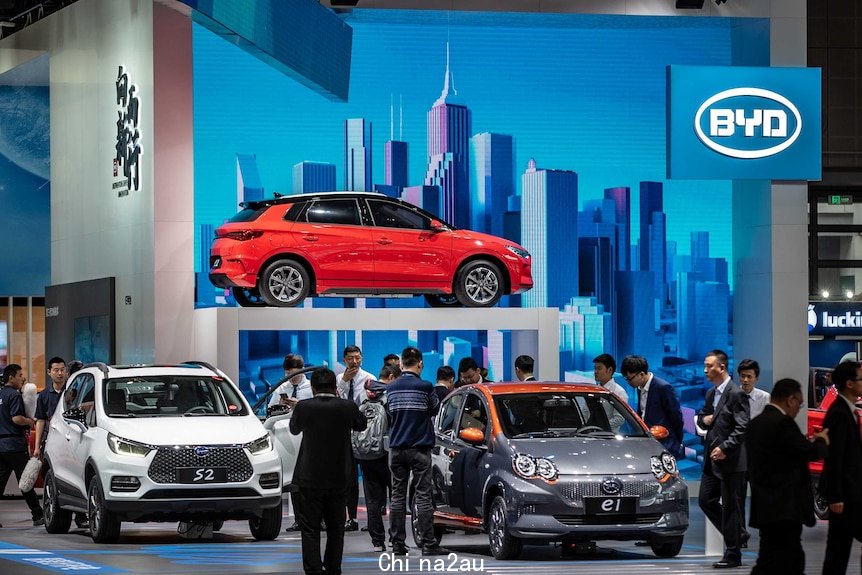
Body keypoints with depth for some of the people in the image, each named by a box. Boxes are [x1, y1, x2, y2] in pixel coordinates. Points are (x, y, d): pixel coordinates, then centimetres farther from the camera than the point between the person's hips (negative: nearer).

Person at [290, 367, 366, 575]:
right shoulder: (348, 407, -7)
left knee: (310, 529, 2)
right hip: (339, 479, 2)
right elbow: (361, 425, 14)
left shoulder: (303, 407, -11)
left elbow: (294, 429, 9)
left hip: (310, 479, -2)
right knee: (335, 528, 15)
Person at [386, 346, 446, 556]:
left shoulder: (391, 388, 4)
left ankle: (397, 543, 7)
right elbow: (435, 409, 4)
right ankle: (428, 543, -6)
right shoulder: (424, 387, -10)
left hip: (396, 449, 4)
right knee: (423, 495, -3)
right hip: (419, 448, -4)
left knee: (398, 496, 7)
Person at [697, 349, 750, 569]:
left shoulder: (736, 394, -13)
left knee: (731, 507, -2)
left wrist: (724, 448, -24)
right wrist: (704, 419, 2)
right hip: (713, 460, 9)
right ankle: (738, 535, 25)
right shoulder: (711, 394, 14)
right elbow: (702, 417, 26)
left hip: (731, 460, -9)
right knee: (706, 500, 10)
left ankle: (733, 555, 5)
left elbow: (742, 428, -18)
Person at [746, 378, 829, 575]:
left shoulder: (755, 423, 14)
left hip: (765, 507, 10)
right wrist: (821, 441, 6)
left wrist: (810, 442, 18)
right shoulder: (782, 423, -15)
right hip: (783, 508, -10)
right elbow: (810, 452, -14)